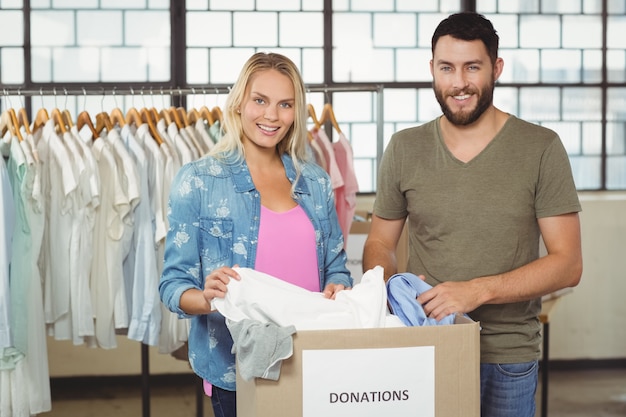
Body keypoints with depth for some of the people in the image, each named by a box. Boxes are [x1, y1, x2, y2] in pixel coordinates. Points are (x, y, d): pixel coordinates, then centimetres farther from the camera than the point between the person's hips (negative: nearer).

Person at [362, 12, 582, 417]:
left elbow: (568, 264, -8)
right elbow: (380, 243, 11)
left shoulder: (542, 148, -5)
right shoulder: (404, 149, 3)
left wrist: (477, 290, -20)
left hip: (508, 356, -1)